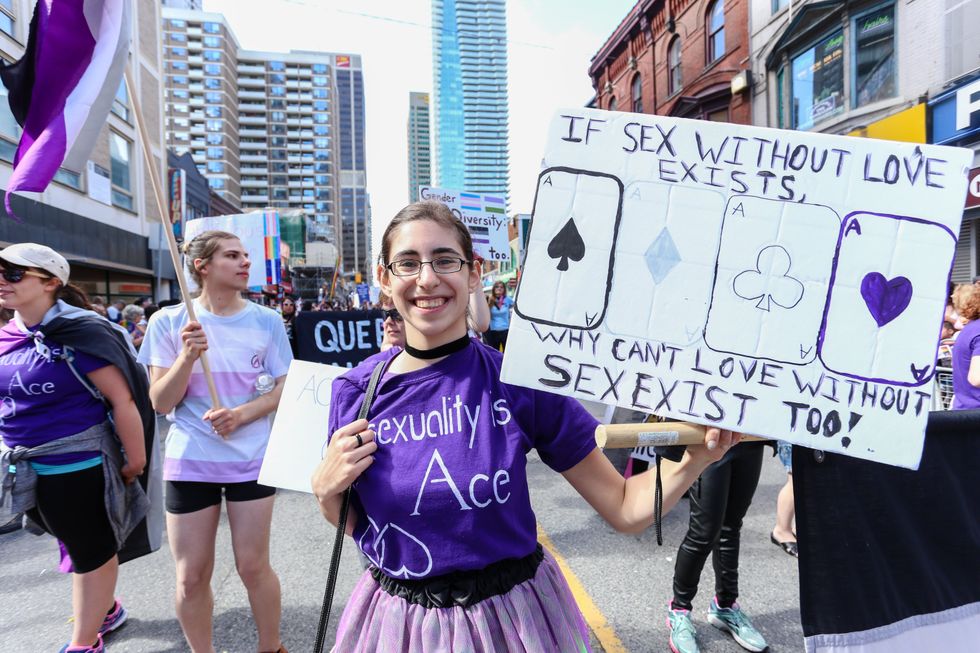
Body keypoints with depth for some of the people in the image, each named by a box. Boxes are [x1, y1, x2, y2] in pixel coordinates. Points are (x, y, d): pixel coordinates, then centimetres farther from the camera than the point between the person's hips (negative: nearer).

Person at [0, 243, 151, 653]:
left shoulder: (77, 334, -20)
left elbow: (122, 398, -21)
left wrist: (135, 462, -18)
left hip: (76, 464, -8)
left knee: (91, 550, 11)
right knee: (76, 544, 24)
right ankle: (105, 610, 46)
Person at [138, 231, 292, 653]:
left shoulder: (266, 321, -2)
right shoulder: (169, 321, -4)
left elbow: (282, 390, 1)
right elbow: (160, 403, -5)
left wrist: (241, 414, -16)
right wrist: (188, 355, -21)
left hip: (251, 458, 0)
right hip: (189, 461, 0)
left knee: (253, 567, 8)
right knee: (191, 578, 9)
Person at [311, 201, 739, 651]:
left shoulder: (521, 381, -18)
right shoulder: (354, 391, -10)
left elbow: (625, 508, -12)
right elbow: (356, 526, 5)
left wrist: (696, 458, -28)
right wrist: (325, 490, -15)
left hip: (509, 617, -1)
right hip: (397, 614, 2)